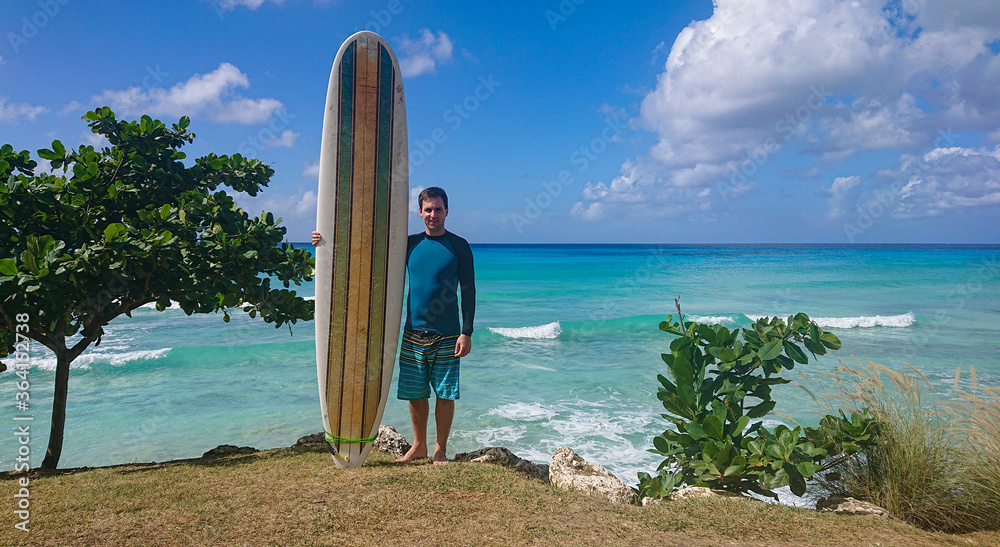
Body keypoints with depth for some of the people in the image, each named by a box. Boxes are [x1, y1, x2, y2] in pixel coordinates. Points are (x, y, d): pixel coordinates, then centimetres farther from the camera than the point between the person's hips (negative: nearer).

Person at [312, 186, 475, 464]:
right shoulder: (410, 243, 7)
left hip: (447, 336, -3)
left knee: (445, 394, 2)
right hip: (414, 333, 3)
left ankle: (440, 449, 18)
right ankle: (418, 445, 27)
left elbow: (468, 292, -2)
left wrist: (466, 332, -8)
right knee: (414, 393, 9)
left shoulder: (459, 246, -1)